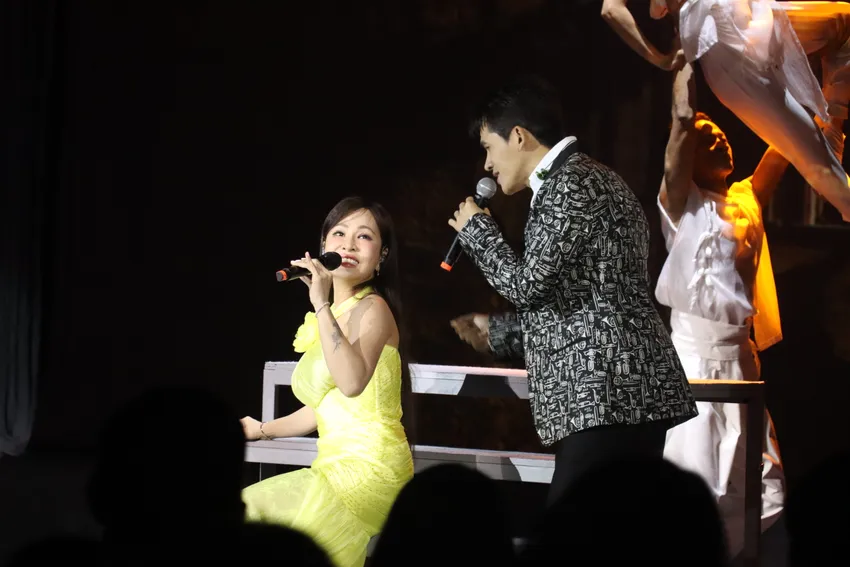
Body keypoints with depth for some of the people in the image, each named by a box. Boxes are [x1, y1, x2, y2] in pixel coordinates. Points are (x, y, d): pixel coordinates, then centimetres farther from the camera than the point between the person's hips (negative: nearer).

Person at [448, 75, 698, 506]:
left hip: (608, 396, -10)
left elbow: (529, 285, -14)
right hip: (630, 393, 10)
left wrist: (477, 229, 1)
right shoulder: (587, 181, 23)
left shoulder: (571, 185, -9)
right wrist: (497, 332, 26)